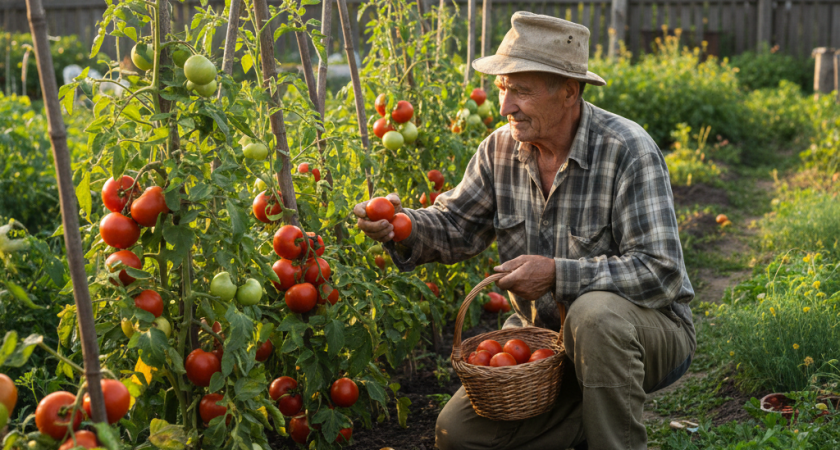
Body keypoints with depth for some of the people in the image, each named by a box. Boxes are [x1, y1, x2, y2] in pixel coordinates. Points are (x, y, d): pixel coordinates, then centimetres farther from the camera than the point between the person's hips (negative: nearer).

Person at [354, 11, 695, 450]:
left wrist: (557, 273, -30)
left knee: (595, 312, -40)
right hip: (540, 334, 5)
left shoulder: (627, 149, -20)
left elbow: (660, 271, -25)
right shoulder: (501, 148, -2)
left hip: (649, 329, -5)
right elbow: (455, 226, 5)